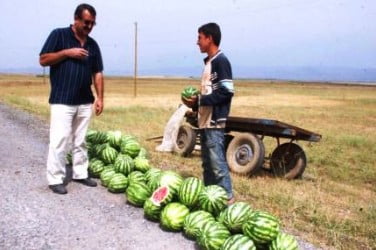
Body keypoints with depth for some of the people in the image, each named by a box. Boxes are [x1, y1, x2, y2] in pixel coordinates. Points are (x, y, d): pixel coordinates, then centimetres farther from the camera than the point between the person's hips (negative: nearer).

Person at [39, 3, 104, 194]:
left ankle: (80, 173, 22)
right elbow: (43, 60, -5)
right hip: (62, 101, -5)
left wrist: (100, 98, 6)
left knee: (80, 140, 12)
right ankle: (55, 179, 3)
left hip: (85, 102, 5)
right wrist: (68, 52, -14)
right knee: (59, 140, -5)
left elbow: (97, 73, 13)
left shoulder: (92, 44, 13)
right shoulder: (59, 35, -1)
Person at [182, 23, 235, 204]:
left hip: (214, 122, -9)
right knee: (207, 162, 14)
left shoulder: (220, 61, -10)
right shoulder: (209, 62, 17)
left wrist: (199, 101, -17)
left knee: (217, 162, -7)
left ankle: (227, 198, 1)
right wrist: (196, 103, 8)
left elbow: (226, 92, -17)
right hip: (205, 121, 10)